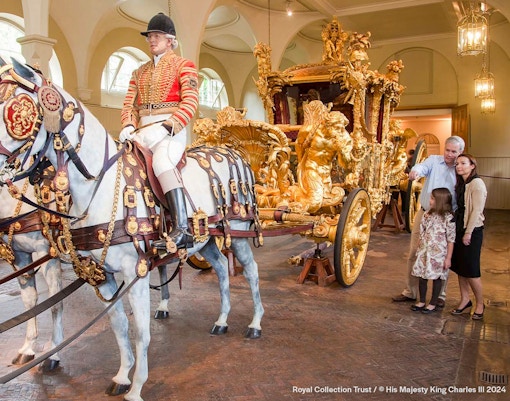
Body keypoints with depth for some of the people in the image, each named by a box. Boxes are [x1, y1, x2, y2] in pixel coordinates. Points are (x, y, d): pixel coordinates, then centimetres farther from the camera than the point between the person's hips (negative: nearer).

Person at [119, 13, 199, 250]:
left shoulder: (183, 65, 7)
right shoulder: (140, 72, 24)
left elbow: (190, 102, -6)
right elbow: (129, 103, 17)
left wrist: (166, 127, -19)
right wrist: (128, 126, -5)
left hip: (171, 130, -7)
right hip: (142, 131, 7)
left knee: (161, 161, -36)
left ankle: (182, 229, -41)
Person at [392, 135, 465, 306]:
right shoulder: (434, 160, 1)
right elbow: (423, 166, -22)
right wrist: (416, 170, -46)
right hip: (424, 214, 1)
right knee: (414, 254, 7)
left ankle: (440, 295, 25)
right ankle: (410, 292, 22)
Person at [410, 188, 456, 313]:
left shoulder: (448, 218, -13)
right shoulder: (427, 215, 4)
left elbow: (451, 240, -11)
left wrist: (448, 258, -11)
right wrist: (419, 249, 10)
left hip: (439, 253, -5)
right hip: (424, 252, 6)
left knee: (437, 278, 7)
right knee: (422, 276, 10)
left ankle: (433, 304, 20)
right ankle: (422, 301, 24)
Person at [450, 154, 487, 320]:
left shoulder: (476, 183, -13)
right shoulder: (461, 184, 12)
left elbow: (477, 210, -17)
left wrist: (468, 232, -17)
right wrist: (459, 230, 6)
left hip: (472, 231, -8)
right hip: (460, 229, 8)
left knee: (471, 270, -1)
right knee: (459, 267, 12)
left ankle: (479, 304, 16)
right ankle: (465, 300, 25)